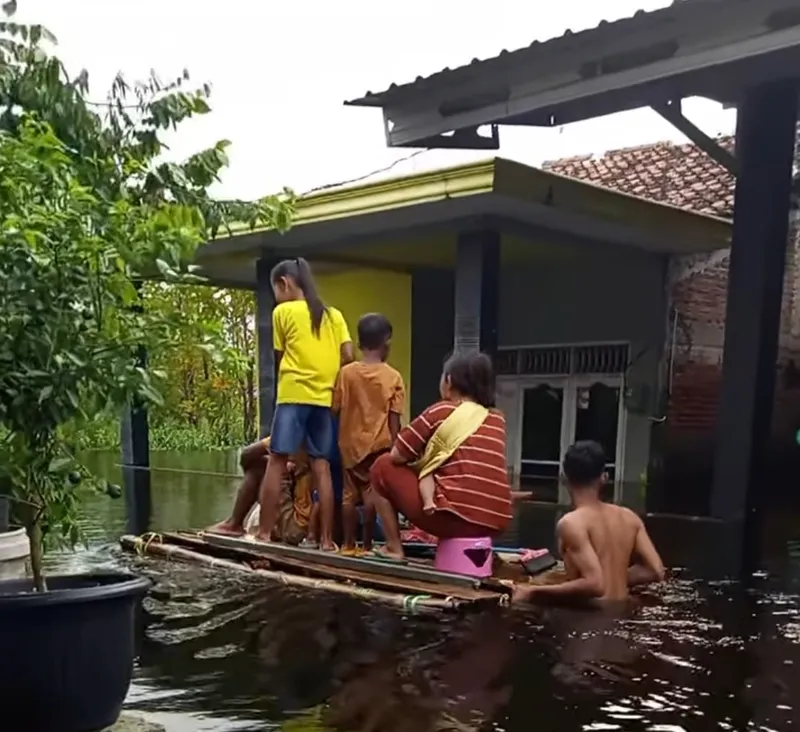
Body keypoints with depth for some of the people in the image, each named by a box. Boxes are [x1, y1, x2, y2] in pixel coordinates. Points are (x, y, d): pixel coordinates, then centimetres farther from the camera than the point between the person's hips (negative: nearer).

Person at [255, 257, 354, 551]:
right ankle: (326, 539, 2)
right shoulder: (333, 314, 12)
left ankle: (264, 532, 0)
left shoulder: (283, 311, 2)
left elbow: (280, 357, 8)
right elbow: (348, 356, 5)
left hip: (294, 395, -4)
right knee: (321, 467, 3)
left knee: (276, 461, 0)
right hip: (325, 398, 4)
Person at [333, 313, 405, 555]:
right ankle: (367, 545, 5)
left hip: (350, 443, 2)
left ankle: (348, 545, 16)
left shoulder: (346, 372, 0)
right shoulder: (393, 377, -5)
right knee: (372, 494, 2)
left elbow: (335, 409, 3)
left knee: (350, 494, 11)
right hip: (379, 444, -2)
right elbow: (394, 419, -7)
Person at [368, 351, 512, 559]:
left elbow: (396, 456, 5)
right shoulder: (498, 419, 13)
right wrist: (424, 461, 29)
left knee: (383, 466, 12)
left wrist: (417, 459, 26)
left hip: (456, 516, -6)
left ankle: (394, 548, 12)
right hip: (496, 522, 7)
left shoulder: (441, 411, -1)